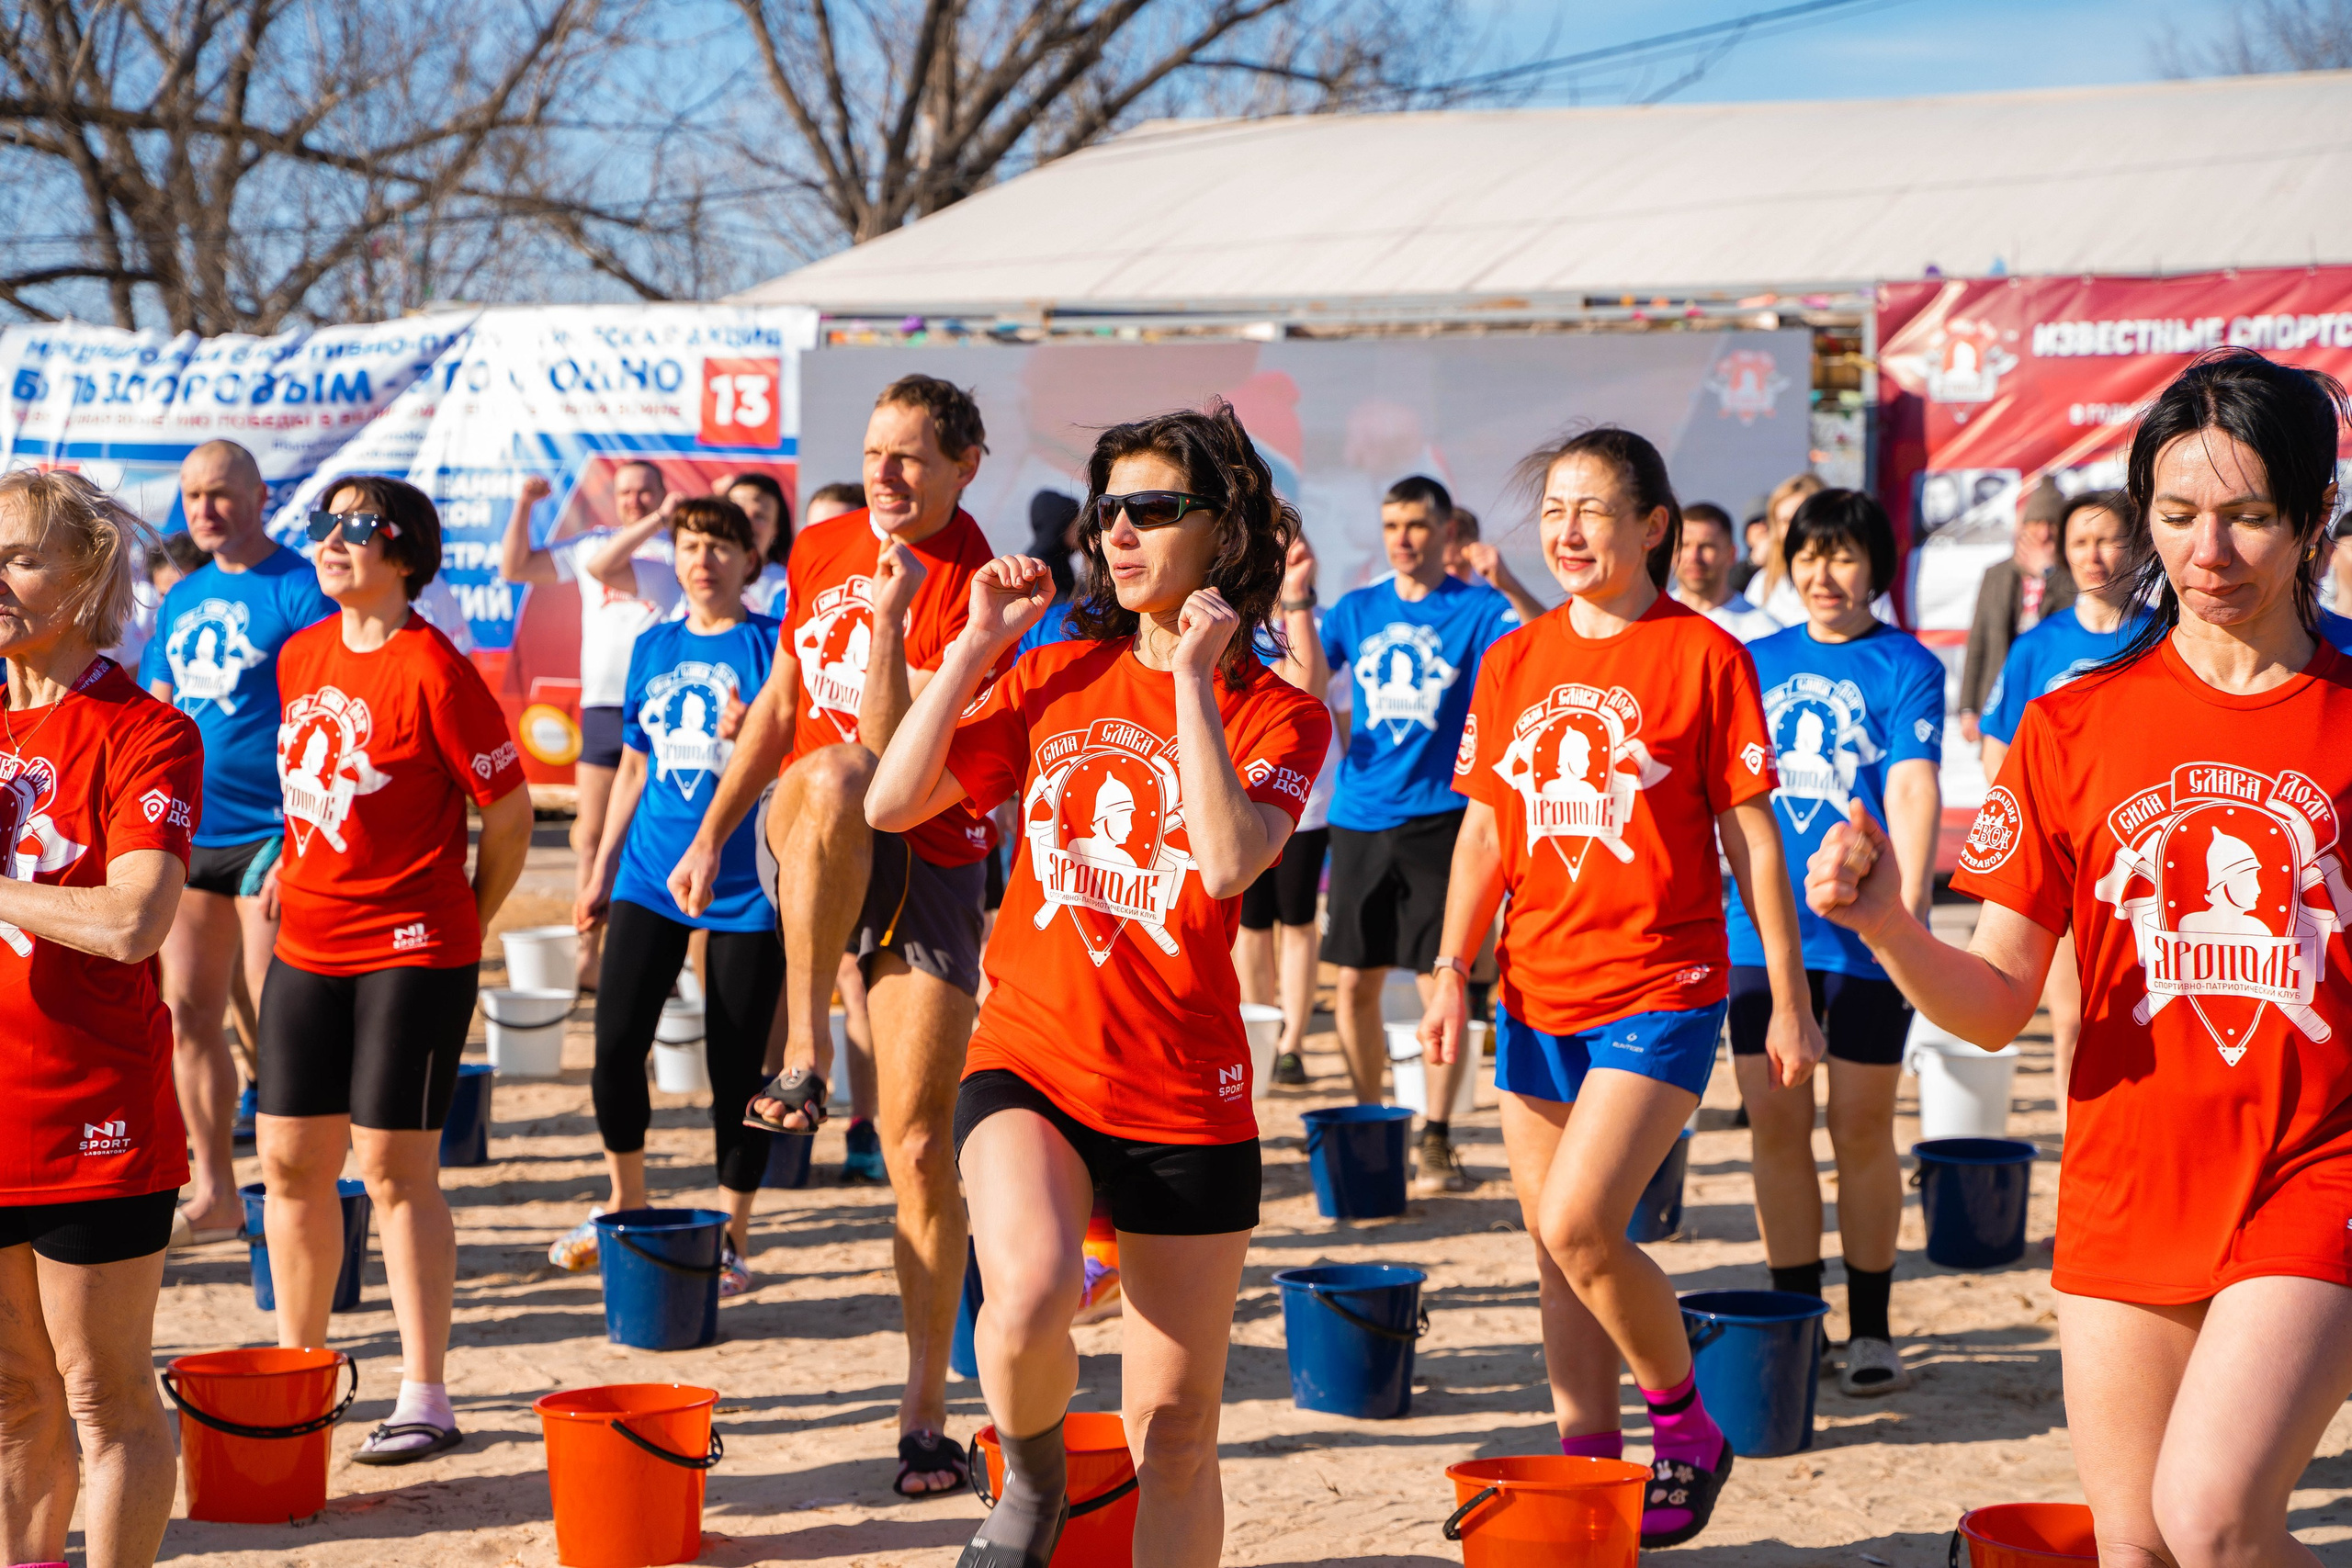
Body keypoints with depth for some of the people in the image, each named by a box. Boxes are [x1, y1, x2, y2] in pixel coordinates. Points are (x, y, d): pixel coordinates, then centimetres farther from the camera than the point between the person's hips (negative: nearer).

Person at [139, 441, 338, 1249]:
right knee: (187, 1014, 8)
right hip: (189, 838, 7)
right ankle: (214, 1195, 18)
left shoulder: (301, 592, -8)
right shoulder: (183, 599, 13)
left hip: (269, 836, -7)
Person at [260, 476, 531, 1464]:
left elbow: (509, 810, -8)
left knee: (395, 1169, -4)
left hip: (411, 953, -7)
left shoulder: (433, 671, -13)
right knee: (290, 1160, 9)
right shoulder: (300, 657, 9)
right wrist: (292, 878, 16)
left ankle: (425, 1400, 4)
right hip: (307, 946, 7)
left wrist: (462, 929, 1)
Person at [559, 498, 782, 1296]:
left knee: (736, 1065, 0)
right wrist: (603, 868, 18)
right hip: (651, 872, 4)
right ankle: (627, 1204, 17)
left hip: (743, 881, -4)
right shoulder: (653, 648, 12)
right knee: (615, 1041, -5)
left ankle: (733, 1236, 14)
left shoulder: (772, 645, -2)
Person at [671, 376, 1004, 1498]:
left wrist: (889, 618, -33)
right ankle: (805, 1053, -28)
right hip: (805, 853, 3)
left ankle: (926, 1412, 5)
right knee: (829, 781, -37)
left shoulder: (971, 591, -13)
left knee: (919, 1143, -5)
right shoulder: (822, 550, 6)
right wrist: (710, 836, 18)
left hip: (927, 868, -3)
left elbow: (900, 756, -23)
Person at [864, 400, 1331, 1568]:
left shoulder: (1277, 715, -2)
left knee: (1174, 1427, 5)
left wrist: (1194, 681, -18)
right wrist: (978, 647, -2)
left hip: (1184, 1098, -1)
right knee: (1032, 1291, -29)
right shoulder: (1060, 676, 8)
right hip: (1029, 1069, 1)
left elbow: (1229, 863, -21)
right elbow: (893, 803, 2)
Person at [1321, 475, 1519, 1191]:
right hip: (1361, 815, 4)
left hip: (1438, 815, -4)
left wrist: (1504, 584, -32)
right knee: (1355, 983, 7)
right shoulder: (1358, 610, 11)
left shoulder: (1477, 608, -1)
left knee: (1439, 979, -5)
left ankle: (1436, 1137, 2)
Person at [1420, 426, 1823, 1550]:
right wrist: (1451, 970, 1)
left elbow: (1752, 840, -4)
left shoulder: (1703, 655, -6)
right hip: (1536, 994, 6)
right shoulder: (1513, 662, 8)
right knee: (1554, 1251, 9)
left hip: (1660, 991, -5)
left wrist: (1789, 1002, -4)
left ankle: (1687, 1428, 5)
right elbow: (1484, 833, 12)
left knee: (1577, 1225, -17)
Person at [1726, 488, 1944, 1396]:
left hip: (1863, 933, -4)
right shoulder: (1759, 663, 11)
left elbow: (1912, 789, -15)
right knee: (1774, 1125, 4)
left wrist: (1906, 905, -26)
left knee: (1861, 1129, 3)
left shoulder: (1905, 666, -3)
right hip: (1761, 925, 4)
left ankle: (1870, 1328, 14)